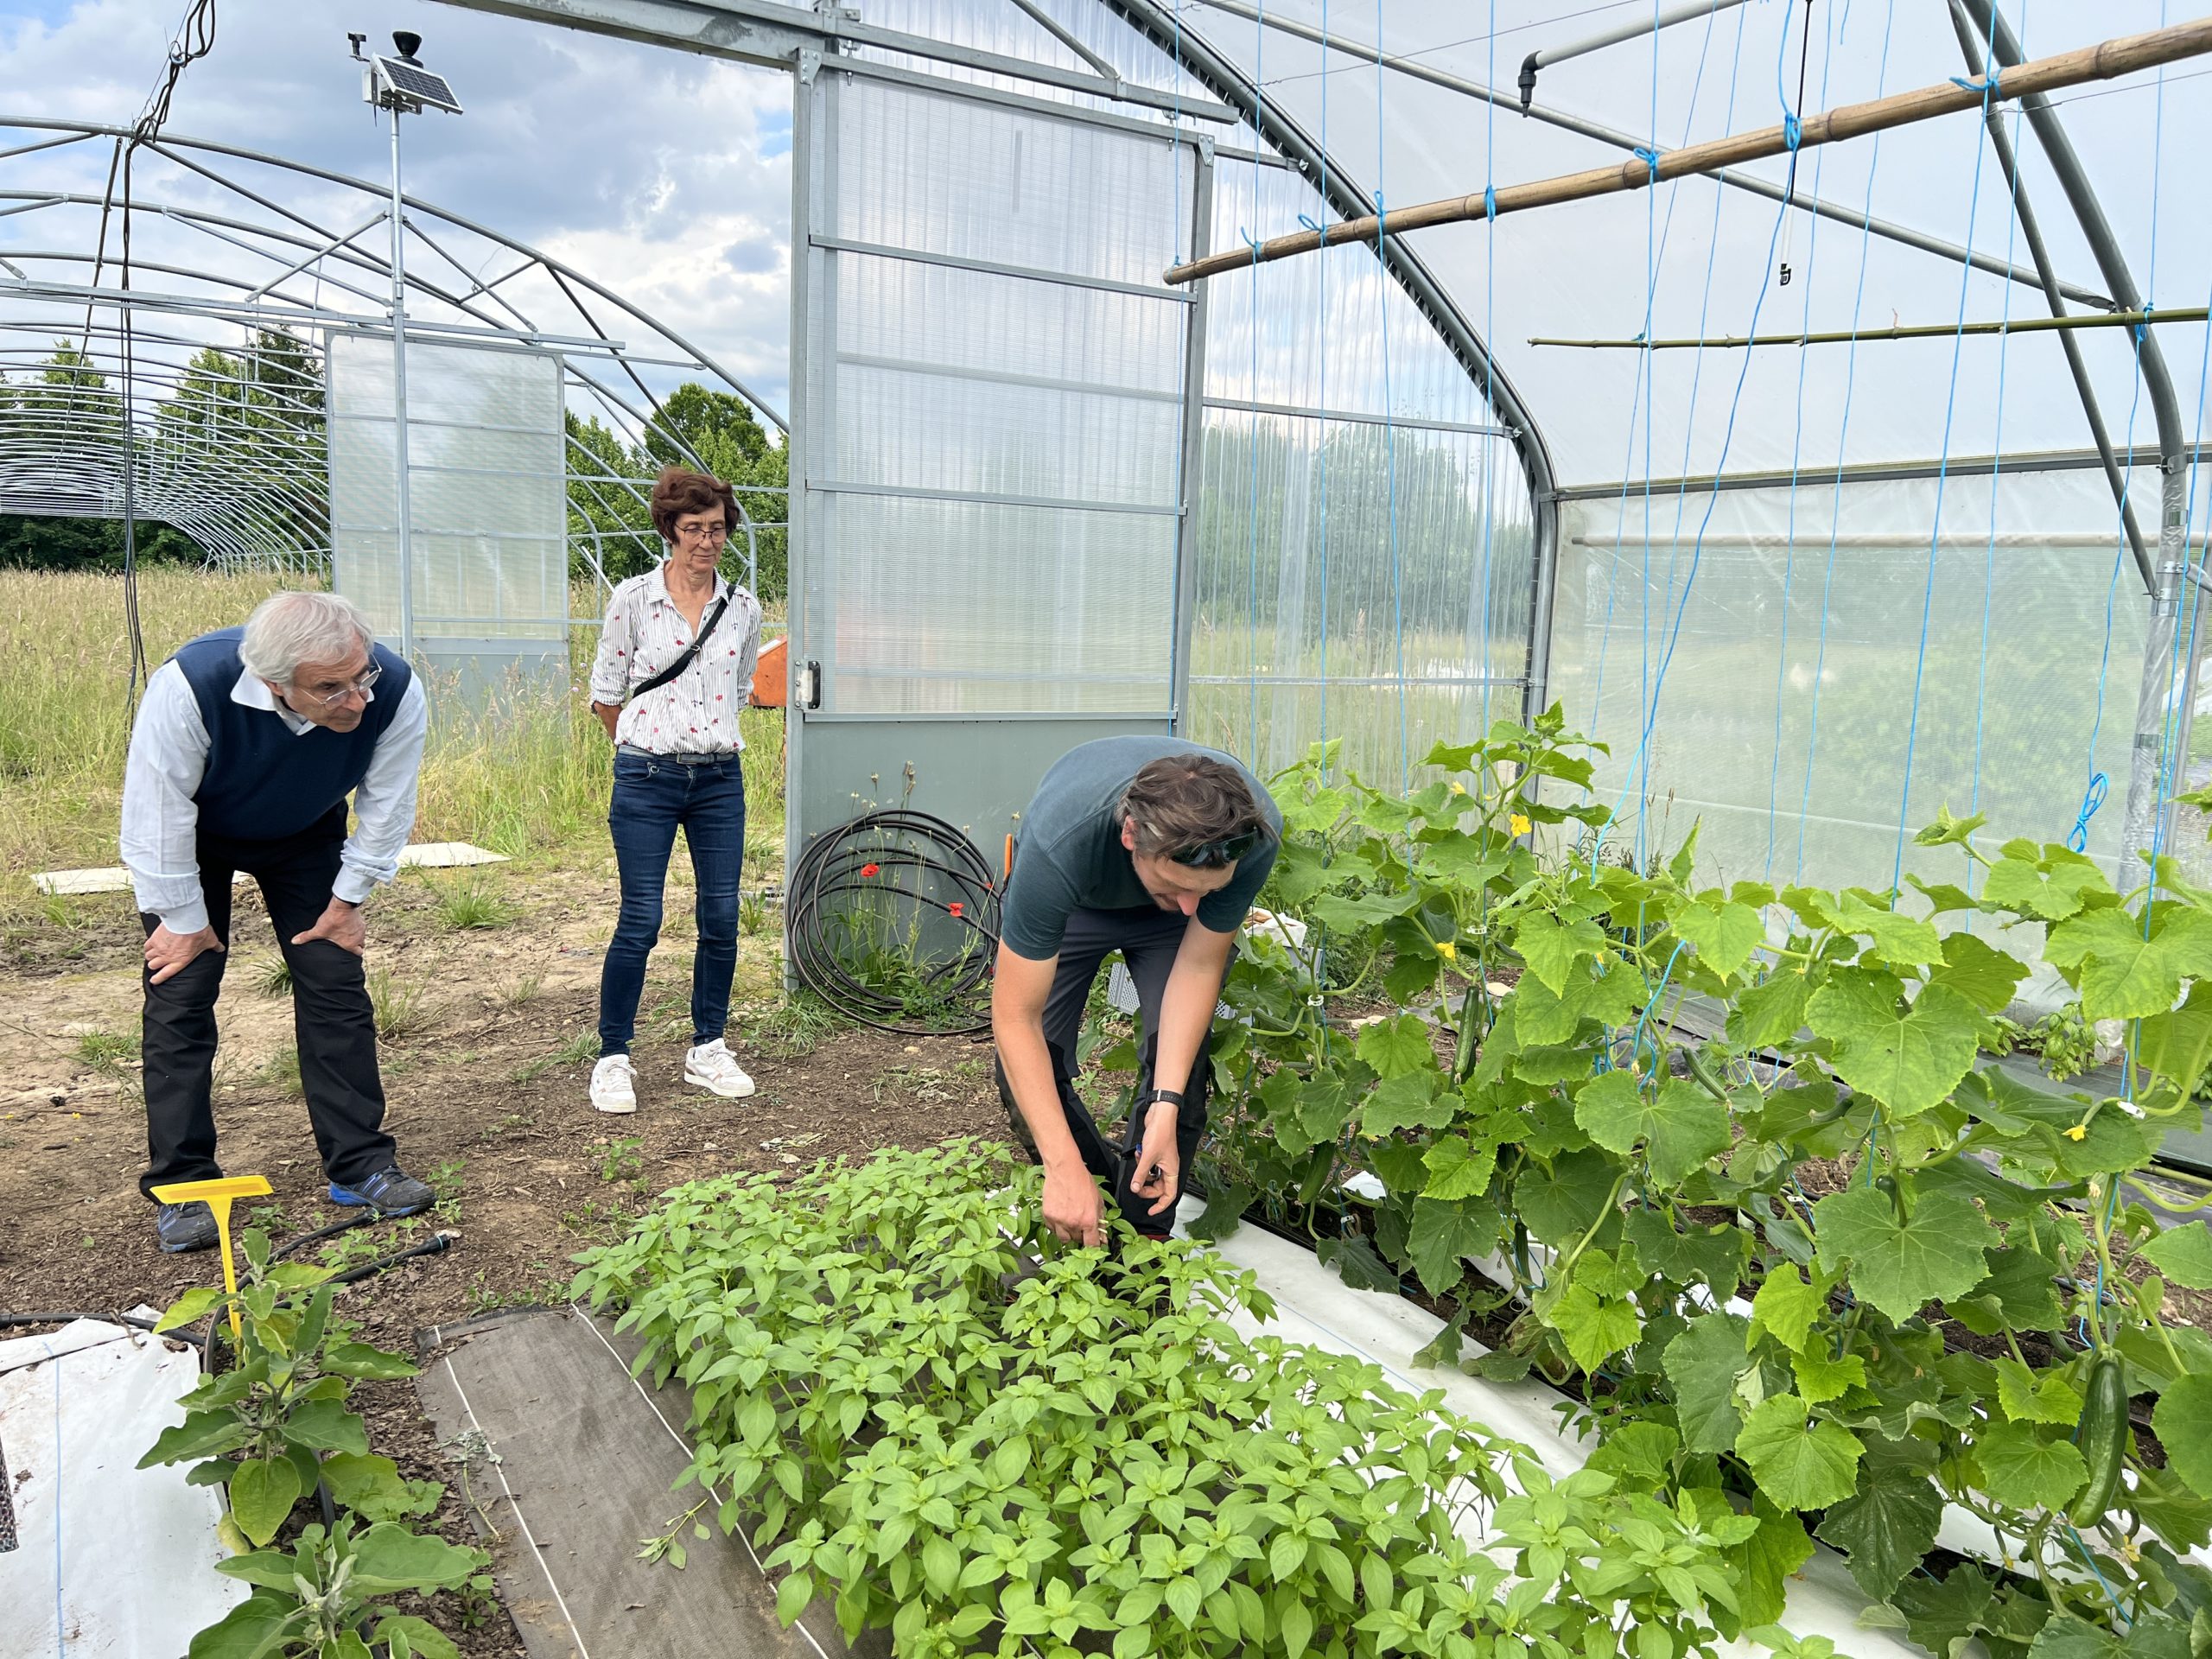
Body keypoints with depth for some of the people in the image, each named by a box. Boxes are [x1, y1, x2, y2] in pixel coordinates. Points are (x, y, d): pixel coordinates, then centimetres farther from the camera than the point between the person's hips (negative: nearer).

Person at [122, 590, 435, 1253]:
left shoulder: (396, 693, -34)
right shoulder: (191, 684, -40)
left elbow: (386, 809, -16)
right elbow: (157, 814, -27)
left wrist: (349, 898, -7)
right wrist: (182, 919, -17)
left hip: (305, 837, 2)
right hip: (191, 837, -2)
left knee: (337, 988, -2)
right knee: (181, 996, -6)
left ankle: (359, 1166, 7)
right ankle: (180, 1188, 5)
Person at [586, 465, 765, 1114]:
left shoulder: (743, 608, 6)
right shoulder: (632, 599, -3)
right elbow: (605, 694, 5)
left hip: (720, 779, 3)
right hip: (647, 779, -3)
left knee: (721, 918, 4)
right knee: (640, 921, -4)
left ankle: (707, 1050, 20)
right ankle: (613, 1058, 10)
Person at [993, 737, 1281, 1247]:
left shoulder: (1254, 834, -37)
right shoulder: (1058, 843, -45)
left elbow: (1199, 966, -24)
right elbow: (1015, 1019, -38)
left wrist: (1166, 1106, -32)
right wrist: (1064, 1167, -42)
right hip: (1068, 901, -1)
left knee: (1181, 1060, -18)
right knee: (1028, 1068, -13)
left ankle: (1145, 1233, 3)